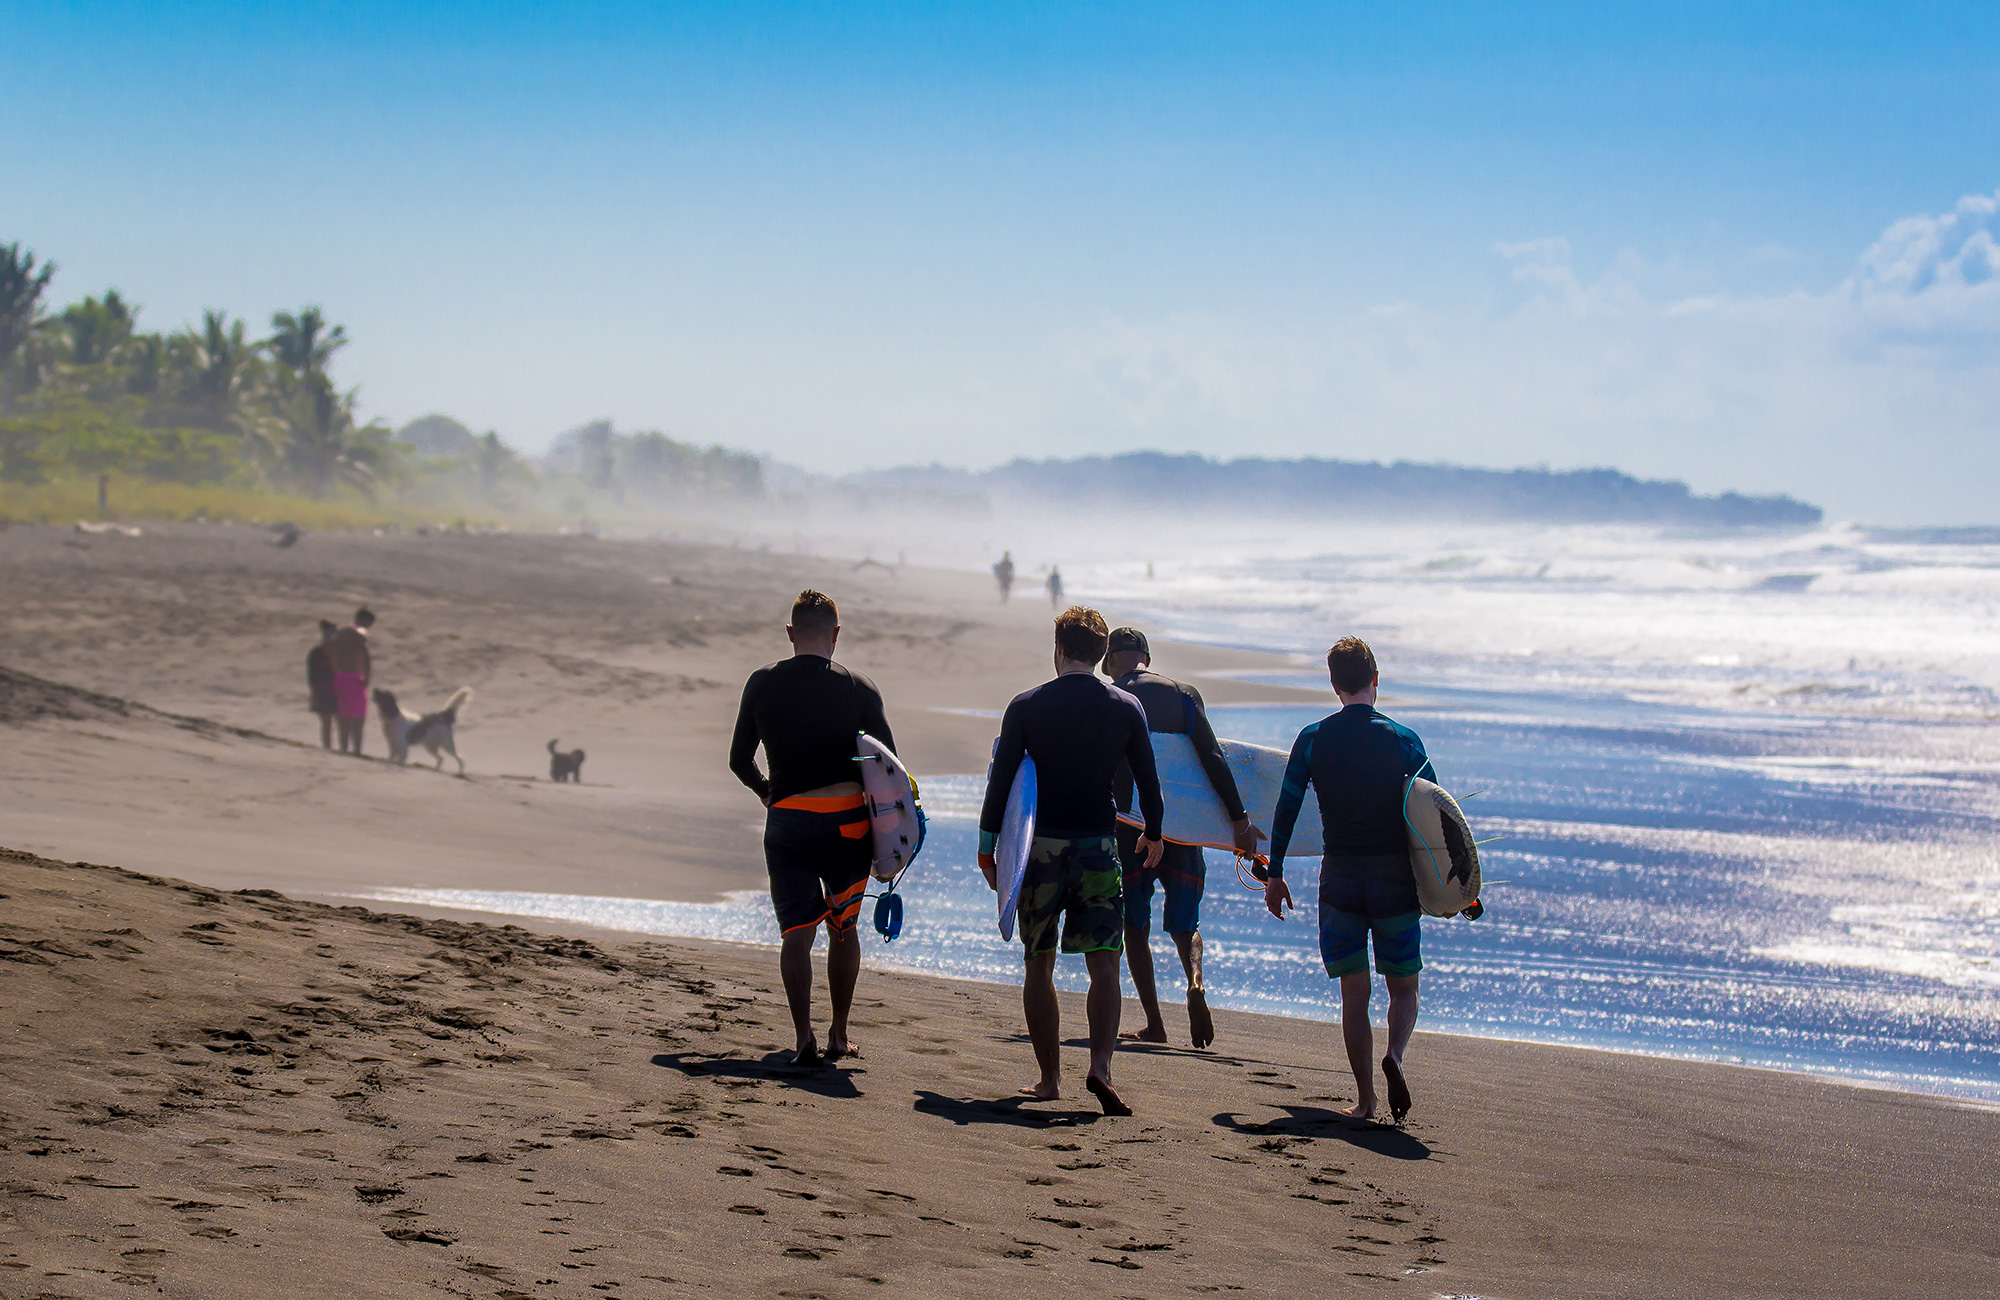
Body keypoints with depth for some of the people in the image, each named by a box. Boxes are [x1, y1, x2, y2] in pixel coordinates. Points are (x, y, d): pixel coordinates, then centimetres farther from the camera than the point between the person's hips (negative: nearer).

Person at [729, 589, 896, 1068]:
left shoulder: (763, 683, 2)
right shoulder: (860, 689, -1)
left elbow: (739, 761, 9)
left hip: (787, 818, 0)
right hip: (848, 821, 0)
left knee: (797, 930, 2)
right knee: (843, 927, 15)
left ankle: (804, 1037, -11)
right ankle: (839, 1036, 21)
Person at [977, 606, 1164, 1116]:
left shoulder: (1027, 706, -1)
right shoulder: (1126, 708, 3)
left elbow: (1000, 779, -2)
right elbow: (1148, 782, 10)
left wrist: (987, 846, 6)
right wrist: (1153, 835, 26)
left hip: (1040, 844, 0)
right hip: (1098, 844, 0)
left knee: (1039, 963, 10)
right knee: (1104, 964, 1)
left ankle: (1049, 1078, 12)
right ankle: (1100, 1065, -18)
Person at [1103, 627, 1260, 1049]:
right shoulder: (1185, 694, 5)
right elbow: (1212, 758, -3)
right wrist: (1239, 818, -5)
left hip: (1129, 823, -2)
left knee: (1135, 926, 10)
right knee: (1184, 923, 11)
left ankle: (1154, 1023, 4)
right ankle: (1196, 979, -20)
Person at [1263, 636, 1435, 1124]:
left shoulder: (1313, 739, 0)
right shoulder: (1403, 740, -1)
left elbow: (1286, 810, 1)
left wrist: (1275, 875, 11)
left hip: (1340, 877, 1)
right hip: (1396, 877, -1)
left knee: (1354, 993, 8)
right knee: (1403, 987, 10)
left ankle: (1364, 1098, 4)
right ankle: (1394, 1056, -19)